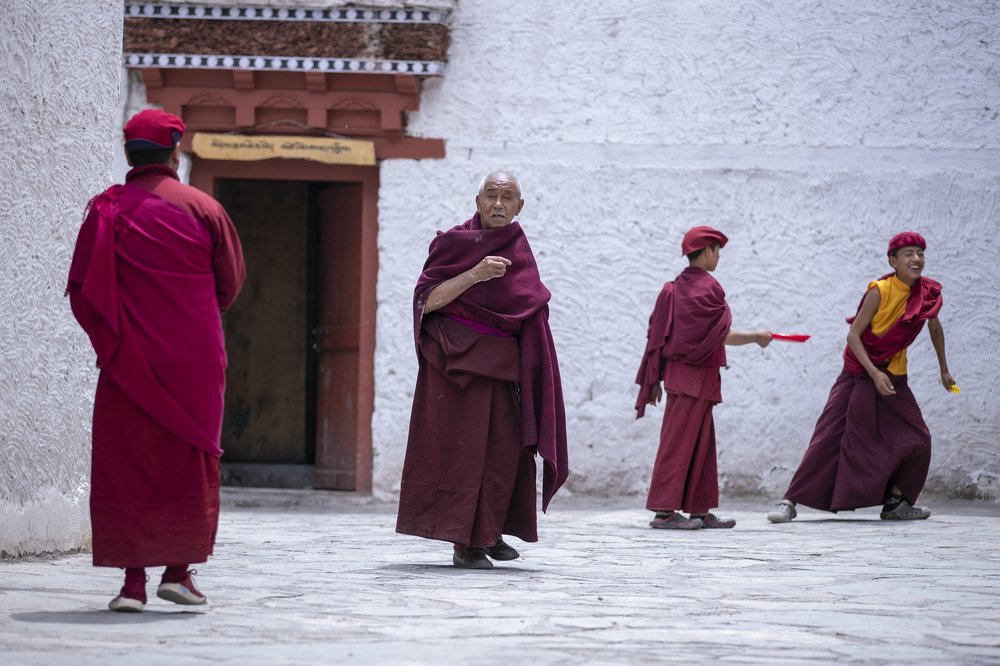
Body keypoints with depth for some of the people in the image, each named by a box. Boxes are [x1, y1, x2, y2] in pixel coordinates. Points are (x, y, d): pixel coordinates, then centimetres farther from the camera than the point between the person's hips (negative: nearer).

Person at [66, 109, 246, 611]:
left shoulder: (106, 210, -3)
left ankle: (134, 581, -3)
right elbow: (232, 282, 7)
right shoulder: (203, 209, -2)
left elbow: (80, 289, -2)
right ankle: (179, 570, 10)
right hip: (195, 359, 1)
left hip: (130, 362, 0)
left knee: (126, 464, 2)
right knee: (189, 460, 12)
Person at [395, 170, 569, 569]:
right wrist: (475, 274, -22)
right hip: (458, 358, -5)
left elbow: (530, 315, 20)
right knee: (461, 446, -8)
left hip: (502, 363, 5)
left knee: (504, 450, 3)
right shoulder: (454, 243, -3)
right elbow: (427, 300, -12)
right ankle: (463, 543, -7)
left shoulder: (518, 251, 12)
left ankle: (487, 532, 18)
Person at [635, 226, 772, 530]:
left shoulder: (674, 288, 13)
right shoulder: (707, 288, -12)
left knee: (701, 443, 12)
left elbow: (659, 334, 13)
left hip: (678, 372, 9)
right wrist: (756, 337, -4)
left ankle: (699, 510, 14)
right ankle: (664, 510, -11)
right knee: (680, 441, -9)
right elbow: (720, 334, -17)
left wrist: (656, 379, 15)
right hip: (696, 376, -9)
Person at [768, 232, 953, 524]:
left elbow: (935, 328, 16)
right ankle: (790, 502, -11)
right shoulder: (879, 291, -18)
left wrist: (944, 370, 23)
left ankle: (895, 503, 12)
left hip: (893, 377, 5)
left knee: (916, 440, -1)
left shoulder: (928, 293, -4)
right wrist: (874, 374, -26)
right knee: (829, 435, -11)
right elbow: (853, 335, -17)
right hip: (858, 372, -5)